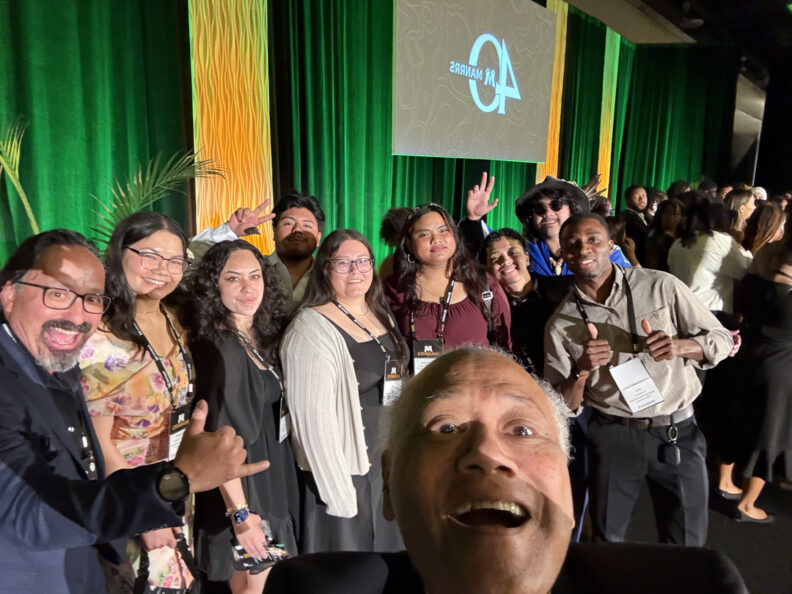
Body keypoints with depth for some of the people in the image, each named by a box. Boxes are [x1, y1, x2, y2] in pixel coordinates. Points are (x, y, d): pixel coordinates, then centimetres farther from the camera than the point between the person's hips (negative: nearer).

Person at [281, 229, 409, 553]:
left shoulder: (382, 316, 6)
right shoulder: (312, 329, -19)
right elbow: (313, 417, -22)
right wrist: (338, 490, -20)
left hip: (391, 465, 7)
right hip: (347, 471, -7)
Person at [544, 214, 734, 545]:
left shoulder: (661, 286, -6)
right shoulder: (561, 324, -4)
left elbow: (722, 340, 0)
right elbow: (562, 406, -1)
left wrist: (680, 346, -21)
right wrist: (582, 370, -21)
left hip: (678, 432, 0)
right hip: (614, 435, 1)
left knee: (686, 544, 13)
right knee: (607, 541, 16)